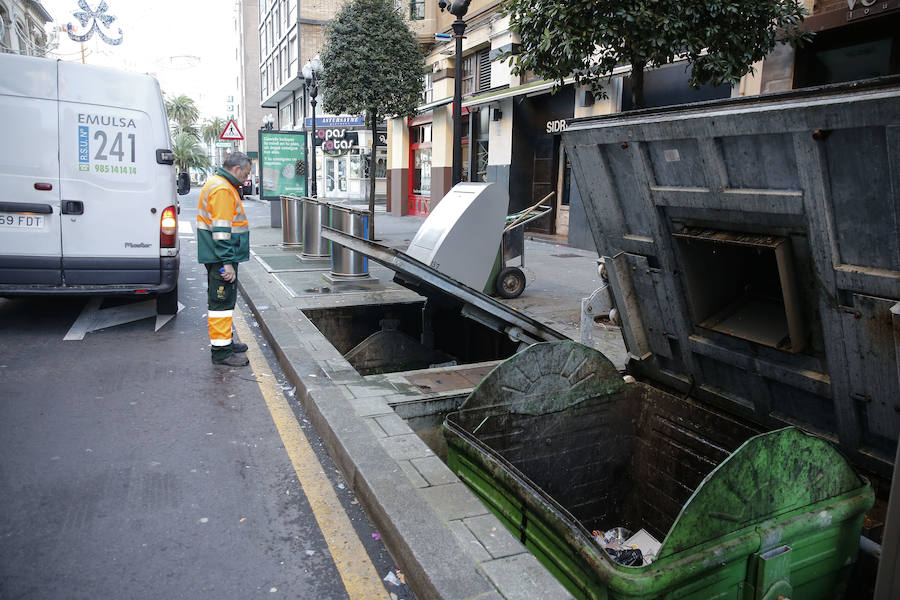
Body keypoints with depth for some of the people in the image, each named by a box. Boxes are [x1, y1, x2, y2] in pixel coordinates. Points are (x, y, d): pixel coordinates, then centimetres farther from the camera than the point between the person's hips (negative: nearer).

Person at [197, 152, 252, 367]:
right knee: (222, 301, -6)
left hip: (217, 258, 11)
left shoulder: (218, 184, 17)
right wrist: (228, 263, -24)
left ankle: (224, 341, 31)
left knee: (220, 300, 18)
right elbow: (221, 230, -23)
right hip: (221, 259, -11)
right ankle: (221, 351, -1)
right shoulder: (223, 190, -18)